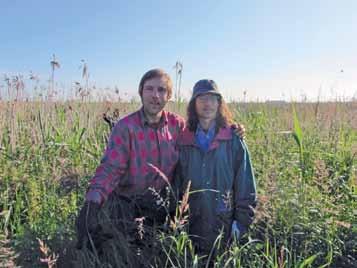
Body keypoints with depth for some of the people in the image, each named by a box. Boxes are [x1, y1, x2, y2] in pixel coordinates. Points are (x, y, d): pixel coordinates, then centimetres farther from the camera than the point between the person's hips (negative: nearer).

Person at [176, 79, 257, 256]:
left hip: (225, 228, -1)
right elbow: (176, 183, 6)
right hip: (192, 228, 2)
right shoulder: (183, 141, 0)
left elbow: (246, 186, -3)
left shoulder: (233, 140, -4)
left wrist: (241, 222, -5)